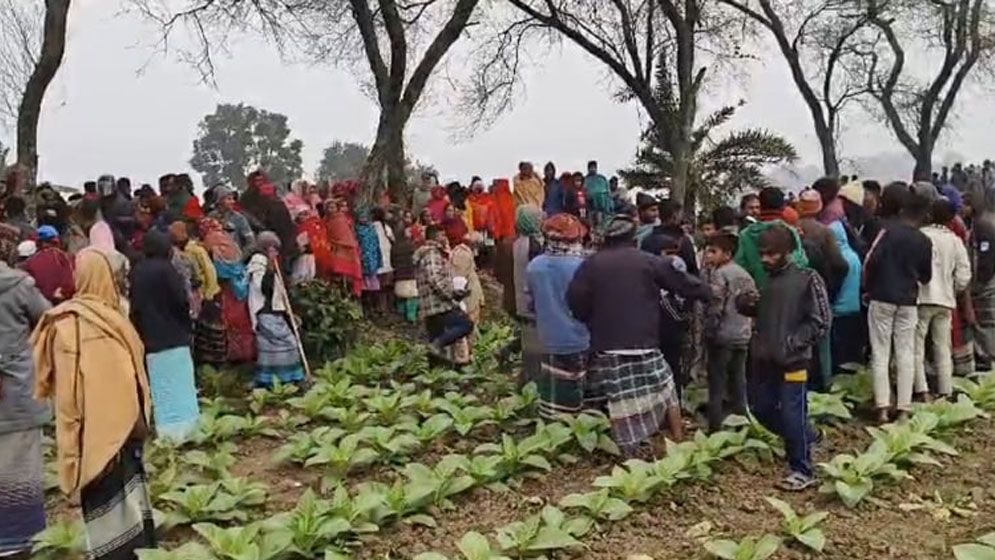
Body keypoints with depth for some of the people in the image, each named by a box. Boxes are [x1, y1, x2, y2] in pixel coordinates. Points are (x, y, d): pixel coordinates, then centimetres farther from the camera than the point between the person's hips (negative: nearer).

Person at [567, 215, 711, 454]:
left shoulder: (591, 264, 3)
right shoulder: (649, 261, 3)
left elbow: (575, 301, -5)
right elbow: (682, 283, 10)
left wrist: (593, 323, 10)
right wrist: (709, 291, 25)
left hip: (606, 346, 1)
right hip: (644, 344, 0)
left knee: (621, 400, 3)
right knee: (666, 390, 15)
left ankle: (631, 450, 4)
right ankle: (679, 441, 19)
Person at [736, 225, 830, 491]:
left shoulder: (807, 279, -10)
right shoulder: (765, 278, 9)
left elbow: (821, 322, -11)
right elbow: (757, 312, 21)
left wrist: (790, 343, -18)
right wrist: (744, 303, -3)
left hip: (792, 361, -7)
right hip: (764, 359, 7)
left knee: (792, 415, -1)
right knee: (761, 408, 15)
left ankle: (802, 470, 16)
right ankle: (806, 436, 37)